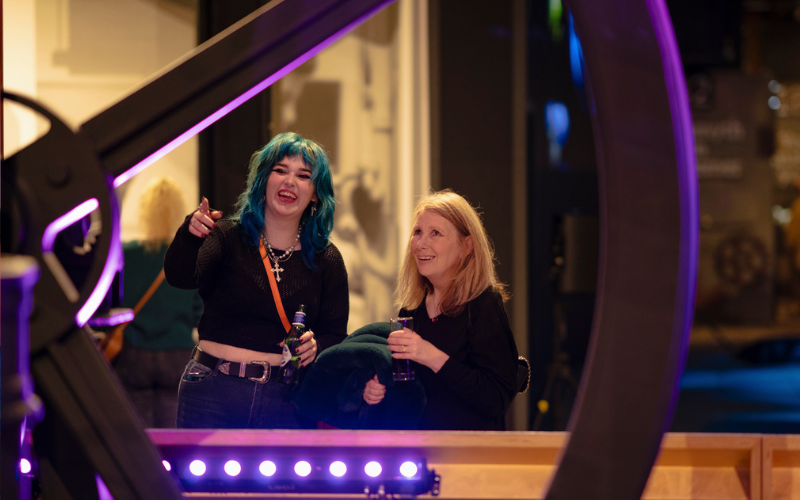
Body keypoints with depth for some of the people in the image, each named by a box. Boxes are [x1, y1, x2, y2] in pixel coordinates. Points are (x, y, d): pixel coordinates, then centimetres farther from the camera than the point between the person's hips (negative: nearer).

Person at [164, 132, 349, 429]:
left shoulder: (326, 260, 8)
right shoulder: (228, 237, 2)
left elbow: (335, 336, 7)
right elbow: (181, 277, -16)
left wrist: (314, 346, -16)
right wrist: (189, 234, -36)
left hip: (284, 401, 1)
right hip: (213, 393, -1)